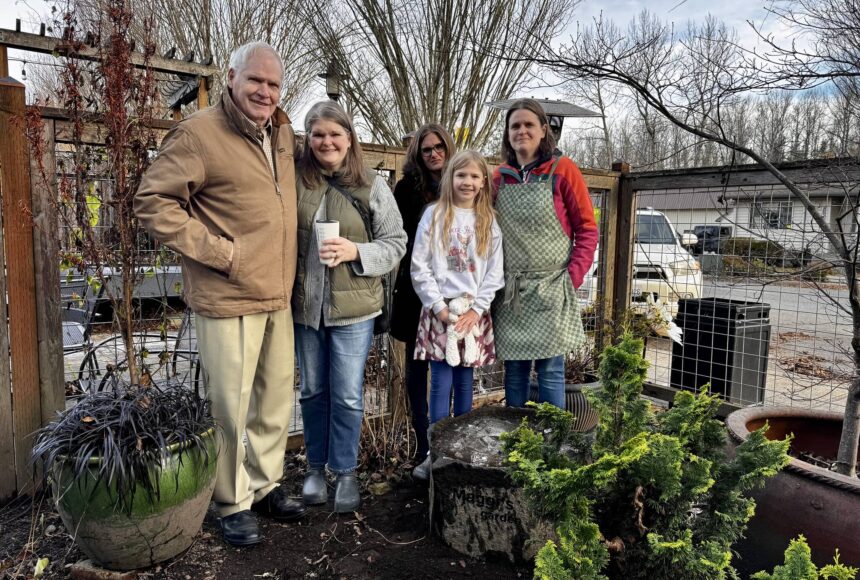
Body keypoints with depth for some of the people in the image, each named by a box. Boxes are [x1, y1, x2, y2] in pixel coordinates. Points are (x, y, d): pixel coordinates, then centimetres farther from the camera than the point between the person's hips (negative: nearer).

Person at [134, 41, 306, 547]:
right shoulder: (199, 134, -11)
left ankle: (266, 484, 35)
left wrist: (286, 273, 13)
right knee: (231, 404, 4)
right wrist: (217, 251, -17)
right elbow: (153, 202, -13)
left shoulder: (283, 132, 11)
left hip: (278, 296, 7)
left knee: (277, 397, 16)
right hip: (229, 297, -7)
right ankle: (234, 503, 25)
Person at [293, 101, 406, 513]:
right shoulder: (295, 183, -2)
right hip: (305, 305, 2)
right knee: (313, 390, 15)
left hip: (353, 308, -2)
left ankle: (345, 472, 24)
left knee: (347, 395, 5)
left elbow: (395, 243, -1)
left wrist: (355, 251, -18)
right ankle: (316, 467, 33)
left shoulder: (372, 187, -3)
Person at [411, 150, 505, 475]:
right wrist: (439, 306, -9)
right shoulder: (434, 215, 1)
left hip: (474, 312, 2)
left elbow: (495, 272, 4)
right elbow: (419, 266, -3)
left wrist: (477, 309, -6)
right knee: (441, 384, -3)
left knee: (464, 383, 9)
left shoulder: (489, 221, 7)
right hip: (440, 310, -2)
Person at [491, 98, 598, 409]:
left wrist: (573, 277, -11)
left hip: (551, 290, -3)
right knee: (514, 372, 10)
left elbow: (587, 230, -2)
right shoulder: (499, 177, 9)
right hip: (510, 293, 4)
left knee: (551, 373, 0)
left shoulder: (563, 170, -2)